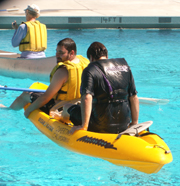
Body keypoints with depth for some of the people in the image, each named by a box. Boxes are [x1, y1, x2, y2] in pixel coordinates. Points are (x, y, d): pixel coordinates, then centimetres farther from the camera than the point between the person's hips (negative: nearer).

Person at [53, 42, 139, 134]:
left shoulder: (90, 70, -9)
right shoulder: (125, 66, 6)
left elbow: (87, 98, -23)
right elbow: (134, 97, 6)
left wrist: (84, 126, -20)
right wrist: (134, 123, 13)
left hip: (100, 127, -5)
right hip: (124, 126, 5)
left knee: (67, 107, 21)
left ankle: (62, 117, 54)